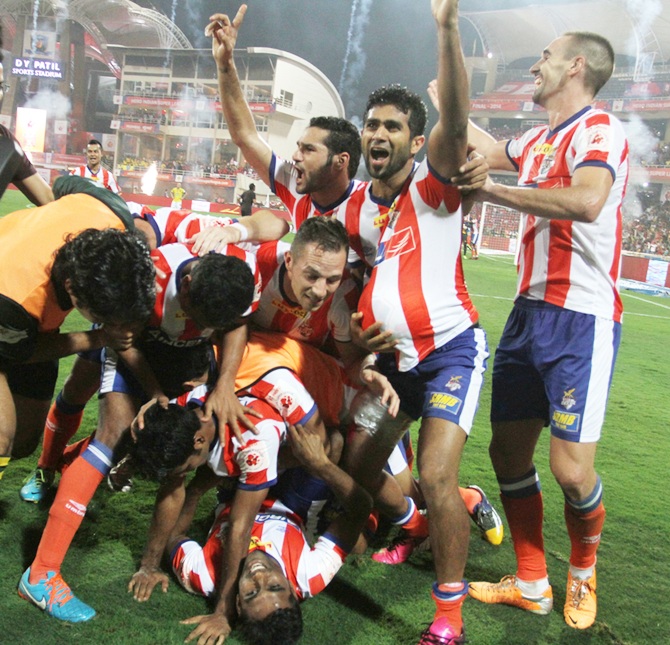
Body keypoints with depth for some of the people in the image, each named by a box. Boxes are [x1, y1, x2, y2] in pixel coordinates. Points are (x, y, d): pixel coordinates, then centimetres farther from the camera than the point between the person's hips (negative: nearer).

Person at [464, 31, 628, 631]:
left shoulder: (599, 129, -9)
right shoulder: (538, 141, 17)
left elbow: (586, 201, -30)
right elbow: (486, 151, 39)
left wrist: (491, 189, -21)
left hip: (581, 317, -8)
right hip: (529, 311, 9)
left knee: (571, 469, -10)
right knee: (508, 449, 8)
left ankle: (583, 570, 20)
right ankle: (531, 584, 23)